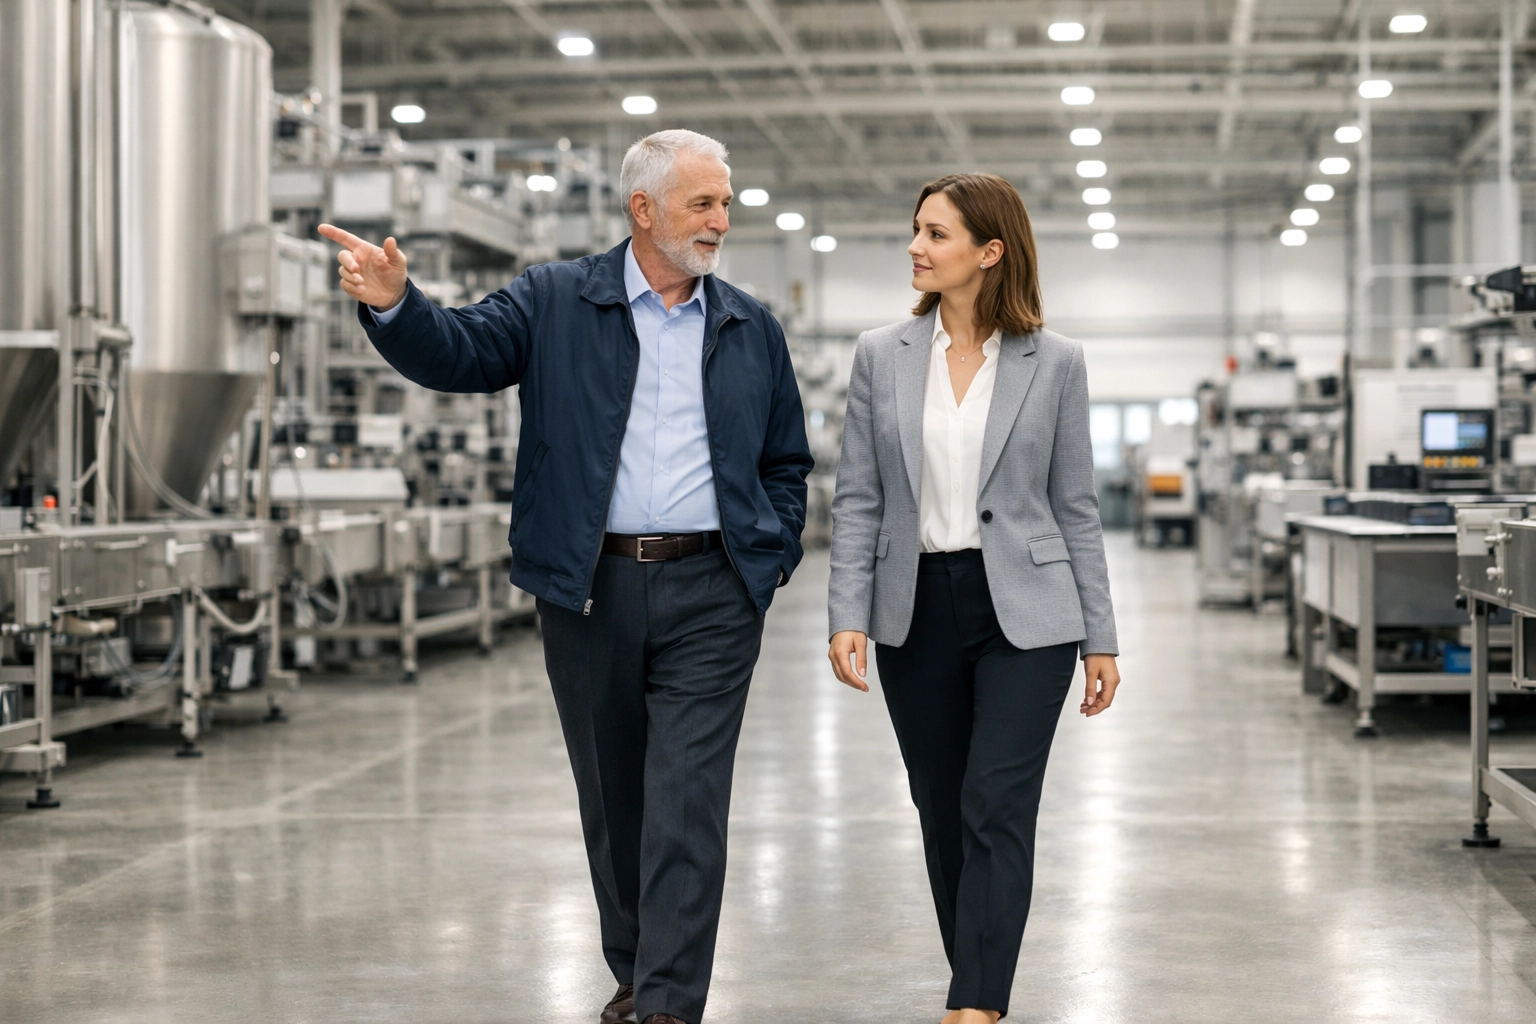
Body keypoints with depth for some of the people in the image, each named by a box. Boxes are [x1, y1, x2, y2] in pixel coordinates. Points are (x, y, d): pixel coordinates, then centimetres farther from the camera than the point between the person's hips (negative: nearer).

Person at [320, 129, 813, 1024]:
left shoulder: (754, 329, 11)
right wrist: (394, 303, -29)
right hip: (590, 589, 0)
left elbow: (787, 462, 16)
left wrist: (771, 562, 4)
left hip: (710, 594, 0)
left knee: (687, 809, -8)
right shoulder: (556, 303, 4)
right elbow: (460, 352, -9)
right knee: (612, 800, 12)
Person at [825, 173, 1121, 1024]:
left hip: (1023, 614, -3)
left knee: (996, 811, -9)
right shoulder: (881, 355, 3)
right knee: (941, 814, 10)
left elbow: (1075, 507, 3)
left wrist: (1100, 637, 2)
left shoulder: (1053, 362, -1)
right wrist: (847, 618, -7)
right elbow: (857, 500, 3)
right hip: (916, 612, 3)